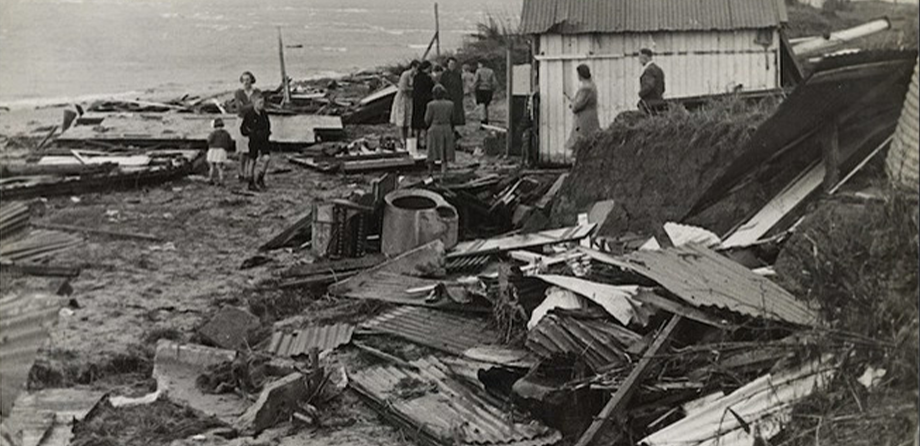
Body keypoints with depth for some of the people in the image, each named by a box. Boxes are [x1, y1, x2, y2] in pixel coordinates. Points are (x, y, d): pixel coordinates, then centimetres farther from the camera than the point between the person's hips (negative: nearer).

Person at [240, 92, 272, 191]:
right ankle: (251, 183, 15)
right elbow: (243, 128, -2)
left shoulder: (264, 113, 5)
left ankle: (260, 178, 10)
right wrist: (251, 133, -12)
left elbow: (268, 125, 17)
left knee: (267, 158, -11)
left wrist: (266, 133, 1)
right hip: (254, 140, -4)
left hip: (264, 139, 4)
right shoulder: (249, 113, -8)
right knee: (253, 161, 4)